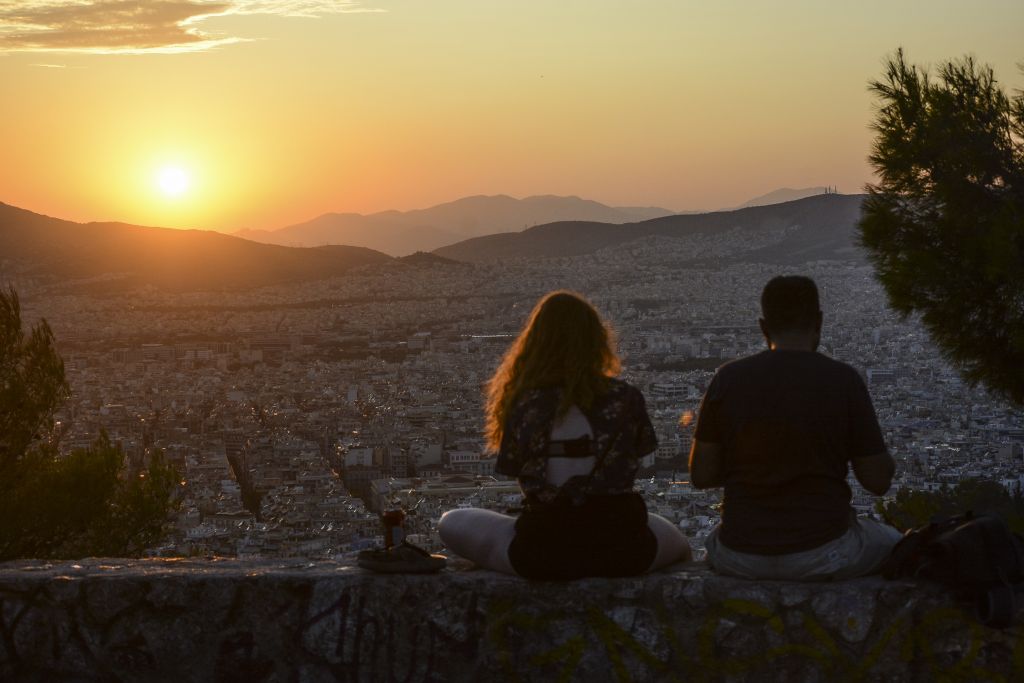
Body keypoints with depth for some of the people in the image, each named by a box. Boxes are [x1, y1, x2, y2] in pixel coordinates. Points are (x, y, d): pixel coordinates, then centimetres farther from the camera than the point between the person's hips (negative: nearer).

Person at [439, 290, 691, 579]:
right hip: (621, 553, 2)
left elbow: (512, 468, 0)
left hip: (542, 554, -2)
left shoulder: (524, 403, -7)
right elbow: (638, 455, 8)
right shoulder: (625, 398, -3)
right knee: (678, 543, 36)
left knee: (451, 523, 21)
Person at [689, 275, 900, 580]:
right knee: (892, 543, 31)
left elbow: (701, 475, 0)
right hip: (822, 554, -2)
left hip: (740, 559, 2)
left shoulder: (728, 379, -5)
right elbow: (878, 481, -5)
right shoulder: (843, 380, -10)